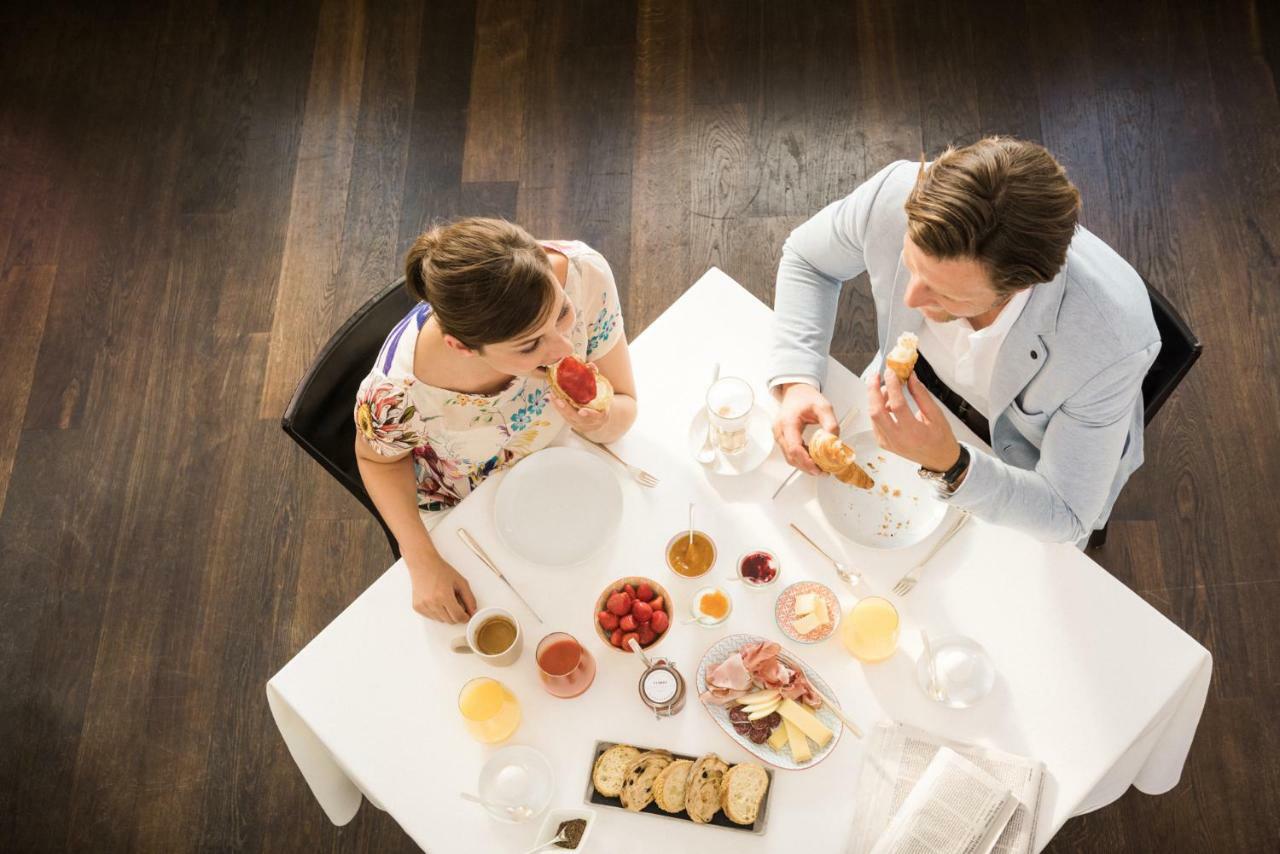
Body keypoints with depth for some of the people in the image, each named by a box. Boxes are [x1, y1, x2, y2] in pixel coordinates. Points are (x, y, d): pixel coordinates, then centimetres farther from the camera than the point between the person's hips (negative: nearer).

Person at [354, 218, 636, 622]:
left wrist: (601, 421, -41)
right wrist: (423, 563, -23)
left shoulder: (584, 271, -36)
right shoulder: (399, 391, -41)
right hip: (464, 511, -2)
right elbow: (378, 457, -13)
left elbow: (624, 403, -18)